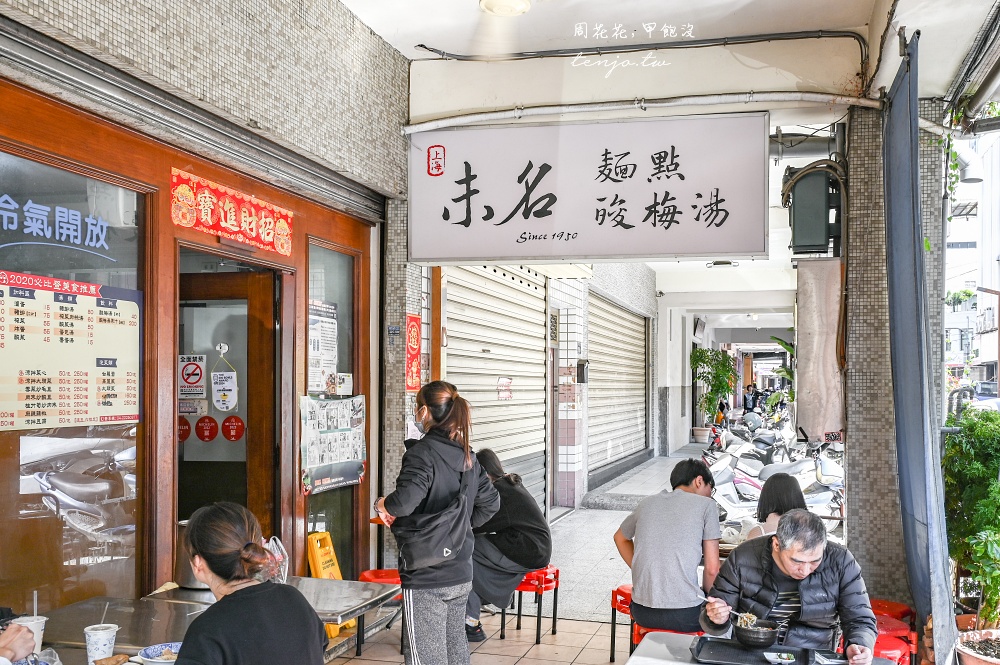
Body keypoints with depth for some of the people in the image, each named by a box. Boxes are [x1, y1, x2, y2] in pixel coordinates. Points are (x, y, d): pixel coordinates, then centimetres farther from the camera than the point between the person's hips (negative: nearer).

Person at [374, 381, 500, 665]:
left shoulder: (422, 452, -16)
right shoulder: (467, 455, 8)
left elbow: (406, 498, -32)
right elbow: (490, 502, 15)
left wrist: (383, 505, -12)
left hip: (426, 579, -8)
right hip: (461, 575, 8)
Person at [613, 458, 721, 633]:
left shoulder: (647, 503, 12)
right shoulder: (706, 505, -1)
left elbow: (620, 538, 29)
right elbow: (712, 569, -3)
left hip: (642, 613, 5)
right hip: (684, 616, -5)